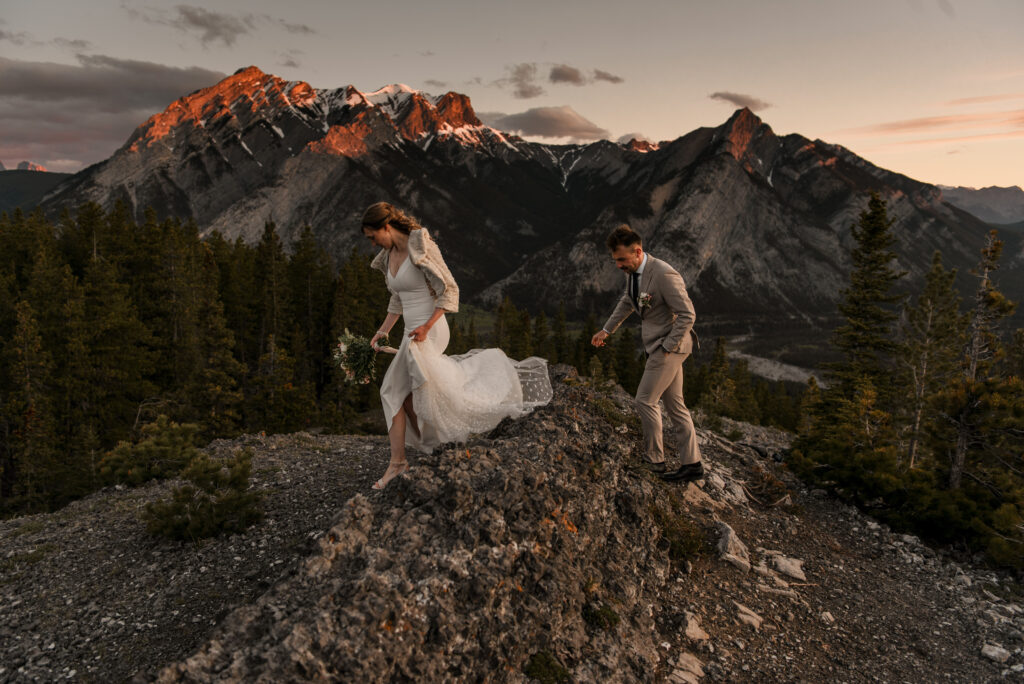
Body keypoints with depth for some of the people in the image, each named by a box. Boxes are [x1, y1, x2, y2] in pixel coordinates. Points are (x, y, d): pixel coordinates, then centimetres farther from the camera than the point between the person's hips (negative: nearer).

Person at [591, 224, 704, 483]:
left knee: (645, 400, -4)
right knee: (674, 404, 11)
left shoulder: (663, 274, -24)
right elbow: (627, 302, 25)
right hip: (660, 346, 9)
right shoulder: (632, 272, 5)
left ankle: (655, 459, 12)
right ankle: (692, 464, 18)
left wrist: (667, 347, -19)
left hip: (670, 347, -9)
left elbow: (687, 315, -22)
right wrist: (607, 330, 26)